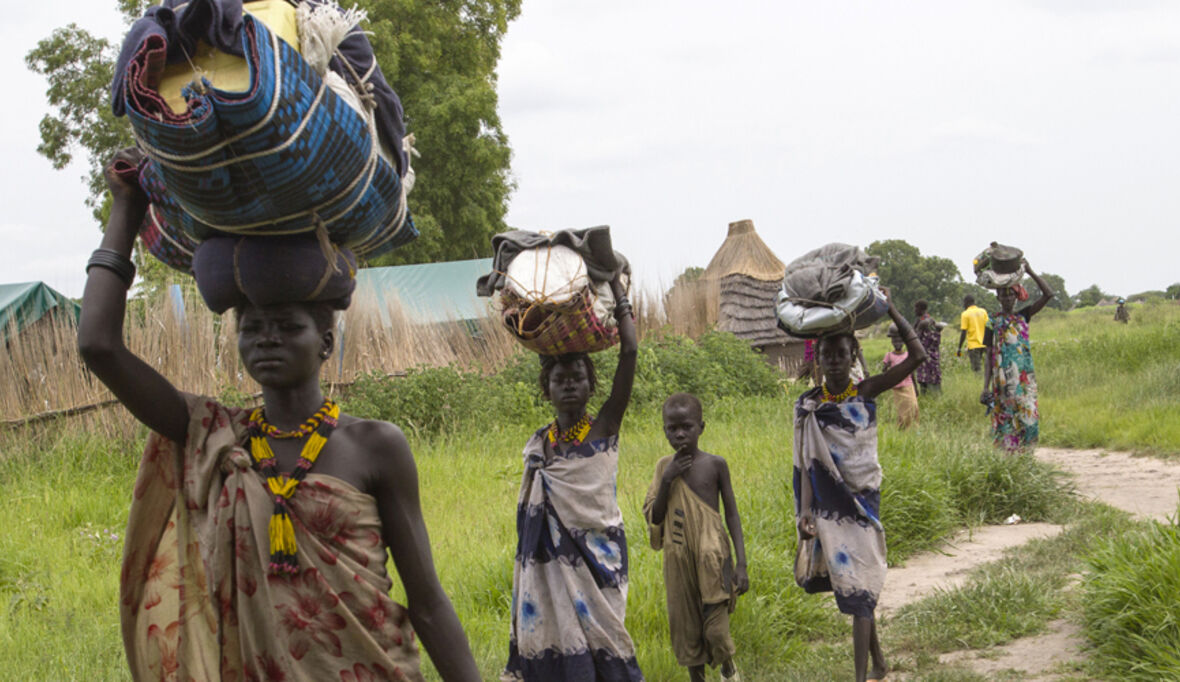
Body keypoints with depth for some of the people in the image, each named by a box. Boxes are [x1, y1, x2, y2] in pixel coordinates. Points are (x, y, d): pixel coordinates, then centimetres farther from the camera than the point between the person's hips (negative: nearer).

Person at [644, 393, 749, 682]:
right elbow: (653, 518, 0)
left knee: (716, 631, -4)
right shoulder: (665, 466, 2)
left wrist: (741, 564, -7)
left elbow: (732, 514, -2)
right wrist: (667, 480, -14)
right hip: (679, 560, 3)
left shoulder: (715, 464, -5)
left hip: (712, 558, -3)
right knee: (687, 630, 9)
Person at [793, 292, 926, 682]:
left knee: (858, 590, -6)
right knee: (853, 586, 12)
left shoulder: (867, 393, -4)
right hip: (828, 504, 2)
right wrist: (805, 511, -10)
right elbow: (808, 464, -1)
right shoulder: (808, 405, 0)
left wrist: (891, 311, -13)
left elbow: (917, 356, -10)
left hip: (861, 501, -2)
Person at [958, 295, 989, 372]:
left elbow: (963, 333, -10)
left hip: (973, 345, -5)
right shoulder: (983, 311, 8)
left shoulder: (965, 314, -6)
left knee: (976, 369, -5)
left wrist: (959, 348, -5)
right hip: (984, 345, 5)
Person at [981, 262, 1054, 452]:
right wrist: (986, 387, -5)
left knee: (1027, 417, -4)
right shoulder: (994, 322, 4)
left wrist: (1030, 272, -4)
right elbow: (989, 357, 2)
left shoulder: (1023, 316, 11)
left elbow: (1048, 294, 1)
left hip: (1025, 377, 2)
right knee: (1005, 419, -4)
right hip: (1003, 378, -2)